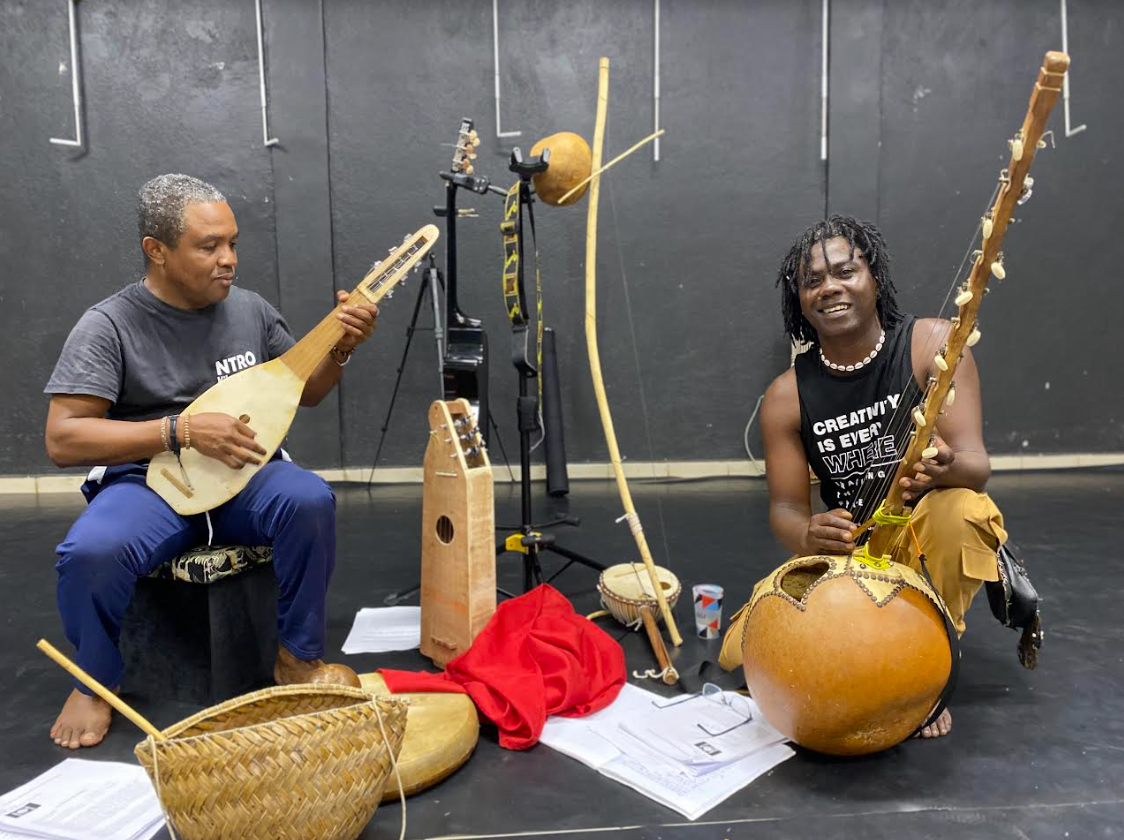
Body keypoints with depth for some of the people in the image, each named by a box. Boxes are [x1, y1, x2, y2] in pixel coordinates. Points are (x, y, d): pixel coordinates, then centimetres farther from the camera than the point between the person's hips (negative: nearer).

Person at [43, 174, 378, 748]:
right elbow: (62, 439, -13)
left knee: (311, 500, -29)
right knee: (90, 551, -32)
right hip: (147, 480, -2)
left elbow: (305, 393, 15)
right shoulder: (109, 326, -8)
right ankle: (95, 680, 4)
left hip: (245, 472, 3)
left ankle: (298, 658, -5)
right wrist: (182, 430, -22)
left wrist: (340, 350, -6)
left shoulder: (250, 311, 4)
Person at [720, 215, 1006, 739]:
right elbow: (785, 507, -7)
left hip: (928, 538, -1)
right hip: (848, 550, 2)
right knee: (743, 651, -13)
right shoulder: (787, 395, -7)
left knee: (958, 510, -38)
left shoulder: (932, 344, -12)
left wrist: (945, 468, -45)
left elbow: (976, 465, -19)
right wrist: (807, 536, -32)